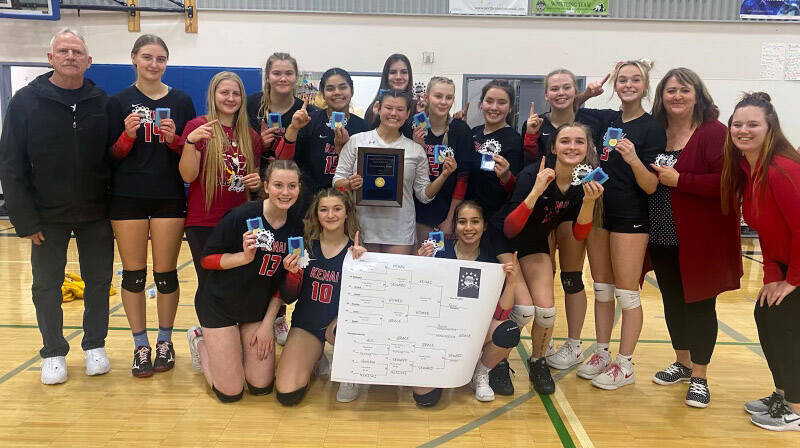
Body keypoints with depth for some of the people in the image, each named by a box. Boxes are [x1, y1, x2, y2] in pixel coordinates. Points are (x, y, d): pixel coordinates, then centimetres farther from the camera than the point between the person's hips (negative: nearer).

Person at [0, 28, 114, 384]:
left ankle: (95, 346, 26)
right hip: (48, 215, -1)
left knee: (99, 281, 8)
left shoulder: (102, 102, 1)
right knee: (46, 285, 8)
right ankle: (53, 353, 24)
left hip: (96, 214, 1)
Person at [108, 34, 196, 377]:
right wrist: (128, 136, -15)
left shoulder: (181, 101, 6)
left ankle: (165, 342, 20)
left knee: (165, 274, 4)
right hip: (128, 197, 0)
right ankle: (140, 345, 18)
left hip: (169, 197, 0)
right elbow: (112, 156, 4)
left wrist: (174, 139, -13)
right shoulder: (120, 101, 5)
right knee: (134, 274, 5)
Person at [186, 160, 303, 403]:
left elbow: (283, 283, 1)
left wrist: (267, 324, -2)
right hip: (220, 304, -5)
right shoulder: (242, 216, -23)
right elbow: (206, 259, -15)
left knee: (261, 387, 5)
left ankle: (234, 346, 31)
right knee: (230, 392, -1)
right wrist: (244, 257, -31)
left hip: (258, 309, 5)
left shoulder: (296, 228, -7)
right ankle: (201, 341, 24)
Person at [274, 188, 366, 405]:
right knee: (287, 395, -14)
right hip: (306, 322, 1)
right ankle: (316, 355, 18)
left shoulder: (357, 249, -8)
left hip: (341, 320, -1)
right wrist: (293, 272, -21)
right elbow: (290, 297, -1)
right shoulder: (306, 244, -5)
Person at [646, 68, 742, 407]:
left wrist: (679, 180, -21)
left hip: (701, 239, -5)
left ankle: (699, 377, 18)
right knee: (672, 301, 15)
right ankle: (682, 363, 34)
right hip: (662, 238, 6)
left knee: (699, 303, 4)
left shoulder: (714, 133, -10)